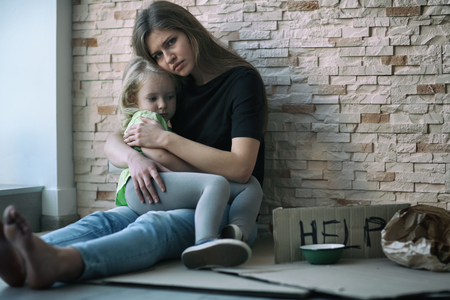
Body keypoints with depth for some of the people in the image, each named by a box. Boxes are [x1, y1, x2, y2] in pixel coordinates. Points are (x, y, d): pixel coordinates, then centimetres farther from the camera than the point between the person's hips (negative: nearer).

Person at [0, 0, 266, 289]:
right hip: (172, 202, 5)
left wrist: (166, 139, -14)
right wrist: (134, 157, -16)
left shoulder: (242, 79, -3)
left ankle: (59, 262, -64)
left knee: (154, 225, -37)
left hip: (227, 210, -5)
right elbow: (113, 143, 10)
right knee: (106, 220, -26)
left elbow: (240, 168, -15)